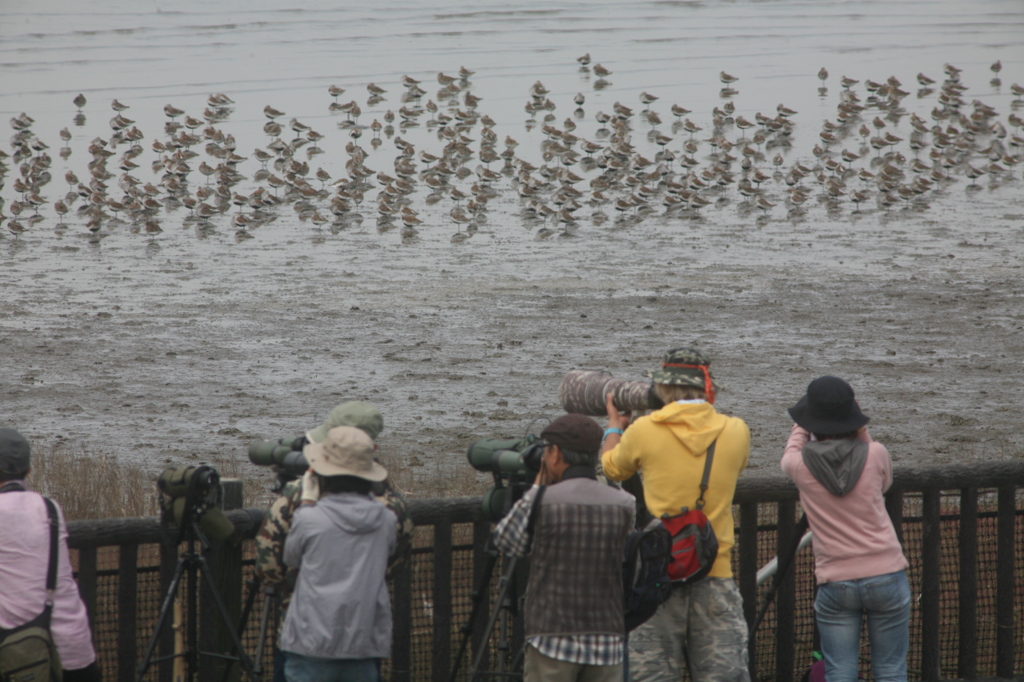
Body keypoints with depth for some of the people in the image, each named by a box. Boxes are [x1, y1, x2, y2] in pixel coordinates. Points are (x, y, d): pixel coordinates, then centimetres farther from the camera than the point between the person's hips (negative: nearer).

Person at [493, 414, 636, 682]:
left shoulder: (542, 501, -8)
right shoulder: (624, 505, 1)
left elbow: (505, 542, 8)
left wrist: (536, 488, 13)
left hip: (552, 641, -3)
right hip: (607, 641, 3)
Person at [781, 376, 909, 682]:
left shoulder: (801, 465, -7)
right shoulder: (875, 455, -8)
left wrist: (804, 425, 30)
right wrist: (862, 434, 11)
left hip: (835, 583, 0)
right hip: (886, 576, 0)